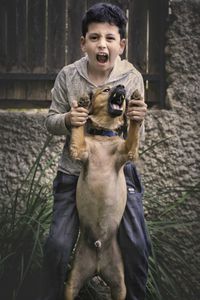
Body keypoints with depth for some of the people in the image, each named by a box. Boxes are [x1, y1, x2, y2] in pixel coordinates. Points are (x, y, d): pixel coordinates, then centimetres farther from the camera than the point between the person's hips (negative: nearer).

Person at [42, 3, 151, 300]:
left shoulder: (132, 78, -9)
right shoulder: (68, 76, -9)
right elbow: (51, 122, 0)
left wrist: (137, 121, -27)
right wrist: (67, 120, -23)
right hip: (74, 171, 0)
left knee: (137, 246, -1)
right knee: (58, 244, -4)